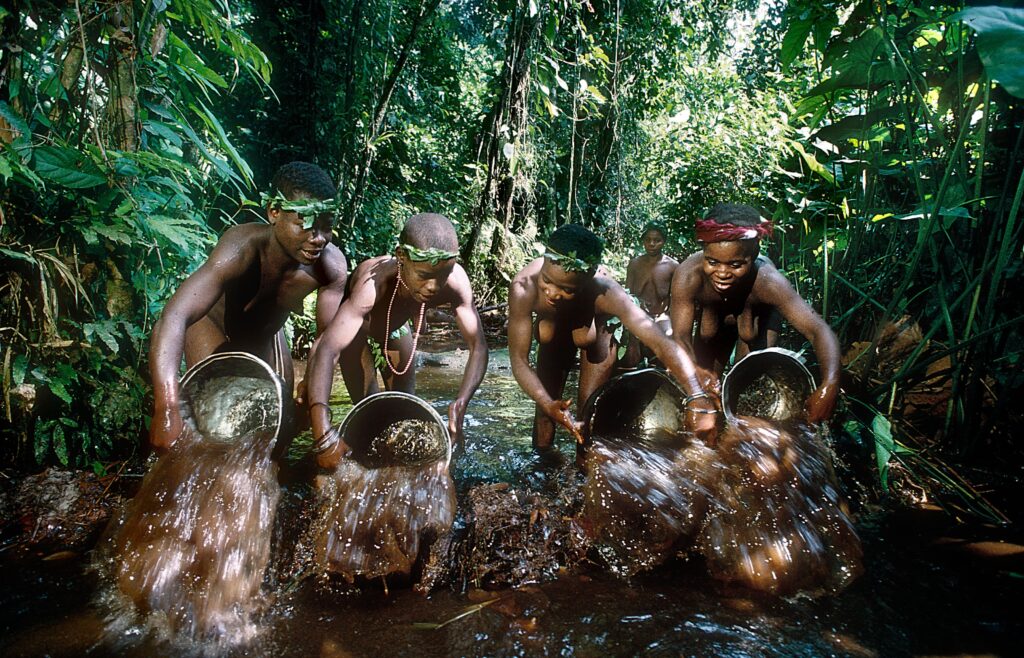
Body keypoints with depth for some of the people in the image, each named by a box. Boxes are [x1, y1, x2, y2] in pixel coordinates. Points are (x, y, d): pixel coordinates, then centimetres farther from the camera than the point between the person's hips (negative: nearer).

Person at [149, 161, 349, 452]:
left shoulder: (332, 266, -30)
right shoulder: (242, 249, -42)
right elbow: (173, 319, -52)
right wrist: (168, 411, -62)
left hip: (266, 337, 4)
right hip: (213, 330, -4)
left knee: (282, 423, 9)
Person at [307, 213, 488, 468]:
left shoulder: (455, 280, -36)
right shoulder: (373, 282, -47)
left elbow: (478, 346, -31)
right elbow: (326, 350, -56)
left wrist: (460, 404, -47)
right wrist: (324, 437, -64)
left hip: (396, 329, 4)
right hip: (356, 330, -3)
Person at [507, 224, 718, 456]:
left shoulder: (605, 292, -43)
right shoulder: (524, 287, -40)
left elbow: (661, 342, -48)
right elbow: (519, 359, -34)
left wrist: (697, 399, -60)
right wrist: (548, 404, -49)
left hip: (596, 332, -1)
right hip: (555, 330, 2)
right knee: (545, 407, 3)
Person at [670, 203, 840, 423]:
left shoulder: (768, 281, -44)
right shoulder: (688, 276, -42)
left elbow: (819, 331, -48)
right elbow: (681, 337, -43)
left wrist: (829, 386, -66)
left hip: (757, 313, -1)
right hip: (713, 313, 1)